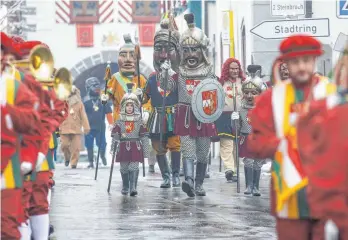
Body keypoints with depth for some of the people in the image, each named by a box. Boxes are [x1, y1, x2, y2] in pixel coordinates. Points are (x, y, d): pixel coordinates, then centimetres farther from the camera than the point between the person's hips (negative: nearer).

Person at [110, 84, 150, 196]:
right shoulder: (120, 121, 4)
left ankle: (133, 188, -16)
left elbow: (144, 136, 4)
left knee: (134, 167, -11)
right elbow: (115, 135, 5)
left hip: (136, 148, -1)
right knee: (124, 168, 8)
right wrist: (113, 148, -1)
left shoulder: (139, 121, 3)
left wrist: (145, 151, 2)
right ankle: (125, 187, 20)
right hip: (123, 147, 2)